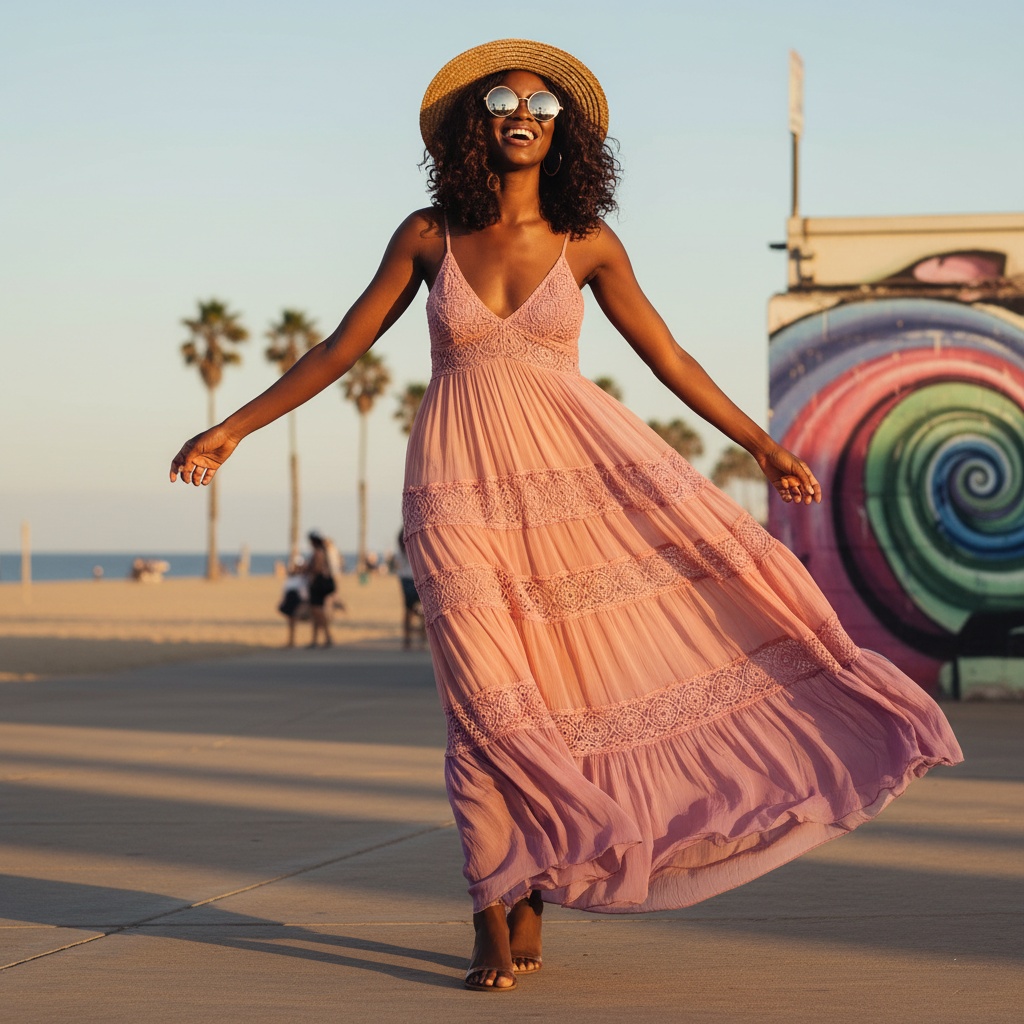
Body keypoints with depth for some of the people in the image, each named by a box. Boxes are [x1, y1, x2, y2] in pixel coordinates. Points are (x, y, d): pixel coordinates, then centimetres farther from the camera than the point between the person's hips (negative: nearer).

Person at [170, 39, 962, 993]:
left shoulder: (587, 242, 4)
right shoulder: (428, 234, 2)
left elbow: (669, 357, 9)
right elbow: (341, 349, 8)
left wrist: (763, 445, 8)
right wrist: (230, 430, 5)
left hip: (573, 465, 2)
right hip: (463, 482, -2)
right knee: (491, 703, -6)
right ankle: (496, 924, 8)